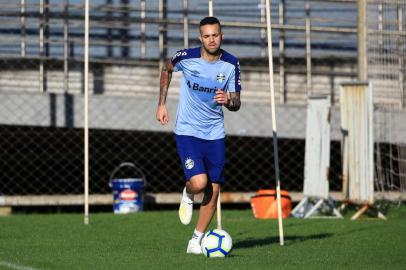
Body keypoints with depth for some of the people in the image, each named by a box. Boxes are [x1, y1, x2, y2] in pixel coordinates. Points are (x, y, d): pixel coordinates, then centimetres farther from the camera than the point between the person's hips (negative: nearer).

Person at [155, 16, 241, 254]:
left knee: (213, 191, 2)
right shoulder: (186, 57, -11)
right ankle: (187, 197, 16)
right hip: (187, 131, -3)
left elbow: (236, 104, 0)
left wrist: (228, 100, -24)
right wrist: (162, 104, 10)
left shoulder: (231, 64, -6)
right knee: (199, 183, -21)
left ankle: (196, 241, 16)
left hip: (215, 134, 3)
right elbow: (167, 70, 12)